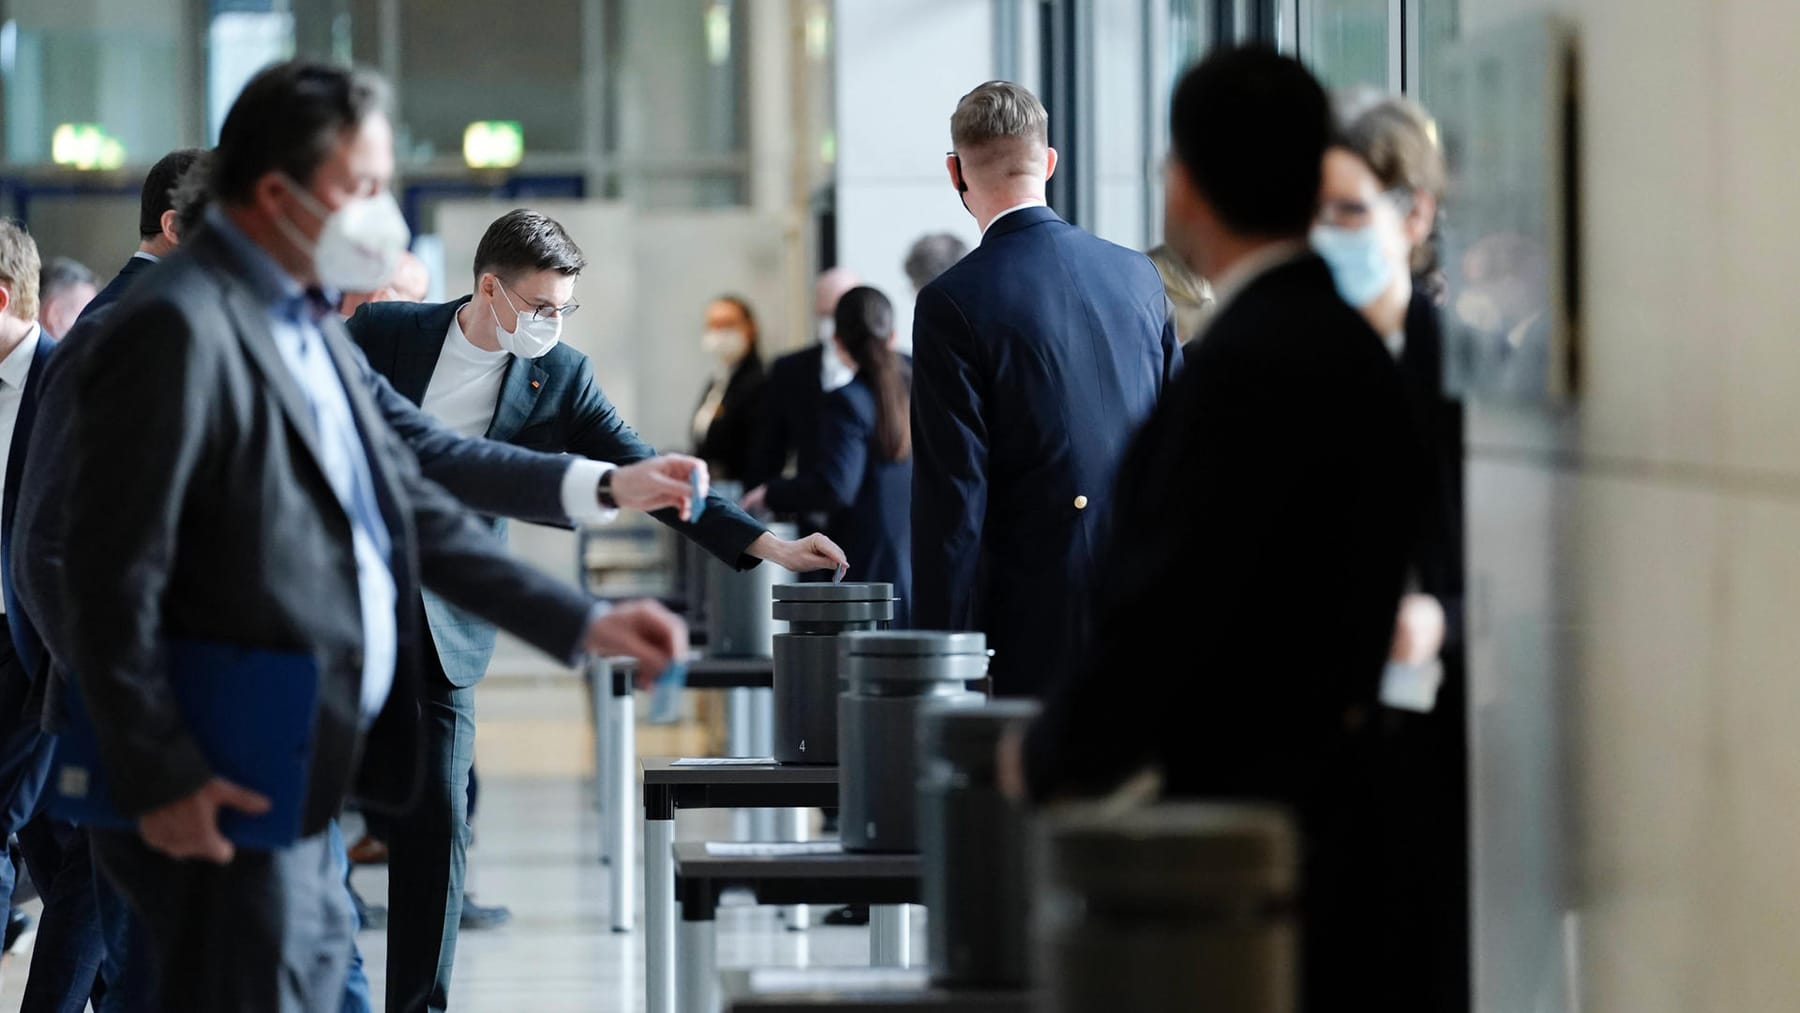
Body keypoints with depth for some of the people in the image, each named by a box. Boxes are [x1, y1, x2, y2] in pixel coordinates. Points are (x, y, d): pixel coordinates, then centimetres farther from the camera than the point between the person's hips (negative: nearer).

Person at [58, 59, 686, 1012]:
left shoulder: (307, 324, 14)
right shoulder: (178, 330, -17)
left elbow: (411, 508, 18)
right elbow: (112, 577, -19)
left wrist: (580, 622, 12)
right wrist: (160, 780, -19)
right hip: (223, 803, -10)